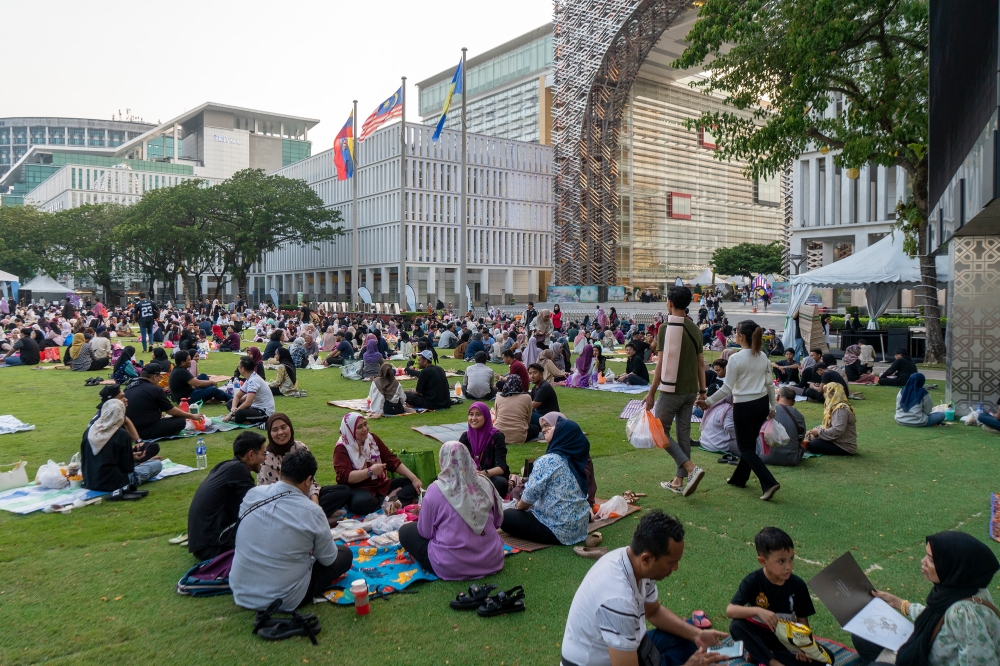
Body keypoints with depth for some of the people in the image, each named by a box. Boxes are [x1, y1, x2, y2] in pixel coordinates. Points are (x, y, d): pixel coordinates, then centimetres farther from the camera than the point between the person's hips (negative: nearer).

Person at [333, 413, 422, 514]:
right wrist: (370, 471, -30)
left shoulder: (372, 437, 7)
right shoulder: (342, 448, -8)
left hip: (382, 485, 6)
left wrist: (414, 478, -1)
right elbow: (345, 476, -19)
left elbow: (392, 460, 8)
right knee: (361, 502, -39)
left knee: (412, 484, -9)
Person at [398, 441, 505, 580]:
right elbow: (498, 521, 6)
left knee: (406, 531, 13)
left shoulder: (435, 489, -16)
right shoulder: (485, 483, -5)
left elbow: (426, 532, -7)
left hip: (452, 568, -5)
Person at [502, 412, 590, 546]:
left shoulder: (547, 461, -21)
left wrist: (518, 507, 6)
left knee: (506, 517, 6)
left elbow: (530, 495, -18)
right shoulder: (576, 457, 3)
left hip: (558, 530, -8)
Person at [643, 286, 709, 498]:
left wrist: (651, 392, -10)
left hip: (671, 390, -7)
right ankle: (678, 481, 17)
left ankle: (691, 468, -9)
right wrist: (703, 390, 16)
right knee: (684, 433, 11)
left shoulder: (667, 328, -14)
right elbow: (701, 363, 9)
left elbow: (662, 363, -15)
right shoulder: (695, 329, 7)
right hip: (691, 390, 7)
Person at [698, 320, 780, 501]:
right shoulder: (763, 357, 4)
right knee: (749, 443, 20)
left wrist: (708, 402, -9)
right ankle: (739, 478, 33)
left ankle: (769, 483, -8)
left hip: (744, 406, -7)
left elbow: (727, 388, -16)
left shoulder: (736, 358, -16)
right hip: (762, 404, 7)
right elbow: (770, 384, 9)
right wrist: (772, 406, 19)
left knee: (745, 448, 4)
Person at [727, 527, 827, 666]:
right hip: (758, 635, -3)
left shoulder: (798, 585, -10)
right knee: (736, 625, -32)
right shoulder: (753, 581, -17)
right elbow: (730, 611, -26)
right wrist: (757, 611, -41)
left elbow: (802, 618, -4)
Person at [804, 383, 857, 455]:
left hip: (845, 447, -10)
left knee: (812, 445, -21)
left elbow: (837, 431, -30)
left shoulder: (841, 409, -21)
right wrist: (814, 430, 2)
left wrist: (819, 432, -19)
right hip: (838, 441, 10)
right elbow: (827, 425, 18)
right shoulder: (835, 406, 11)